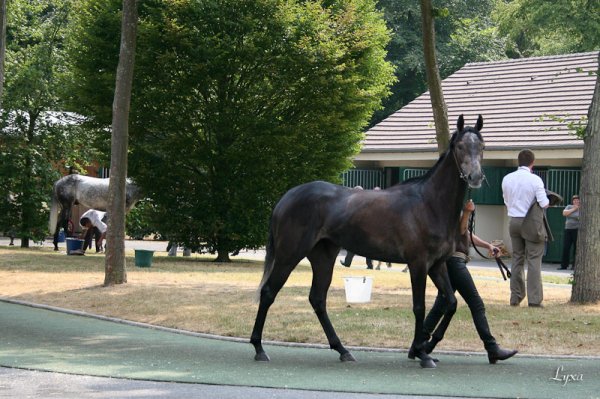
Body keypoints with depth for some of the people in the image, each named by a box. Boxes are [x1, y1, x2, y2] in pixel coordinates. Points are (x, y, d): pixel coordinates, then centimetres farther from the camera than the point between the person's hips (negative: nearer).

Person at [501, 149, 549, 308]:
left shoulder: (507, 179, 3)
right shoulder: (535, 180, -12)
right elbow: (544, 204, -13)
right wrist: (548, 200, 8)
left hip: (514, 222, 5)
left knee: (517, 259, 13)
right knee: (534, 260, -2)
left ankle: (515, 298, 13)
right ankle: (534, 299, -6)